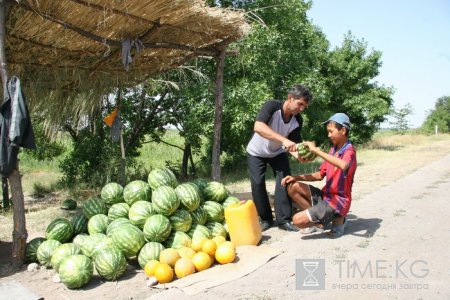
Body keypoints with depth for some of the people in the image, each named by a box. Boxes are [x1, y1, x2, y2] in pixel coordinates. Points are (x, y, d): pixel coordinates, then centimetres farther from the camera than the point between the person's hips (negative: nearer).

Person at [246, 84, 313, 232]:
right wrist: (284, 140, -57)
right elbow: (258, 127, -48)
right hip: (257, 153, -3)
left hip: (278, 152, 4)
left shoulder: (298, 121, -17)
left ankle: (284, 220, -2)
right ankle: (265, 219, 8)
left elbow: (295, 144, -17)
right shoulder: (272, 106, -32)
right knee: (258, 184, -9)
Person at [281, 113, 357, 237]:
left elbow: (343, 165, -41)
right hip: (325, 196, 8)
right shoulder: (332, 150, 11)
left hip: (338, 201, -8)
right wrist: (296, 177, 2)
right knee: (293, 187, 0)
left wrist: (316, 150, -35)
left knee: (298, 220, -18)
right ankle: (318, 219, 4)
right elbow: (320, 175, 14)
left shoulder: (349, 151, -15)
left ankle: (337, 219, 2)